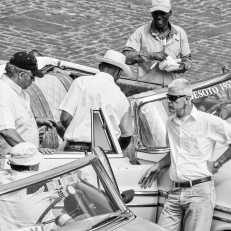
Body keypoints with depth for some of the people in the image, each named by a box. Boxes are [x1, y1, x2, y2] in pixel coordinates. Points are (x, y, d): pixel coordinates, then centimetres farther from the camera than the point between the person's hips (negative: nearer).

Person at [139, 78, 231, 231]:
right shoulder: (171, 123, 15)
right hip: (175, 192, 6)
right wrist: (158, 166, 18)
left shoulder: (208, 121, -7)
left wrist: (217, 164, -7)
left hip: (200, 191, -6)